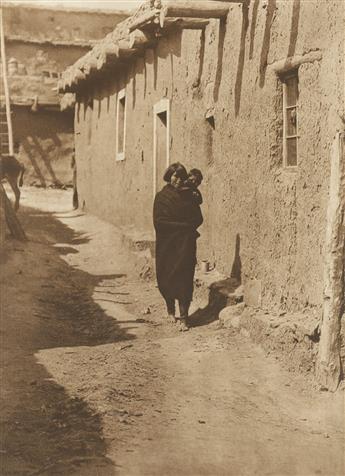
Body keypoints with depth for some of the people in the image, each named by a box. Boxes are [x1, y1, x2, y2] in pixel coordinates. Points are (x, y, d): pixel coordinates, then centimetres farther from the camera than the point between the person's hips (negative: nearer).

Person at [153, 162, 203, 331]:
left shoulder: (189, 196, 8)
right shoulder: (161, 197, 0)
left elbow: (198, 219, 5)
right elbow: (159, 221, -10)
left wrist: (185, 227, -11)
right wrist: (184, 226, -12)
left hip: (185, 245, 1)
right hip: (167, 243, -1)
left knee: (184, 279, -6)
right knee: (167, 277, 5)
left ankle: (183, 318, -9)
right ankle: (170, 310, 28)